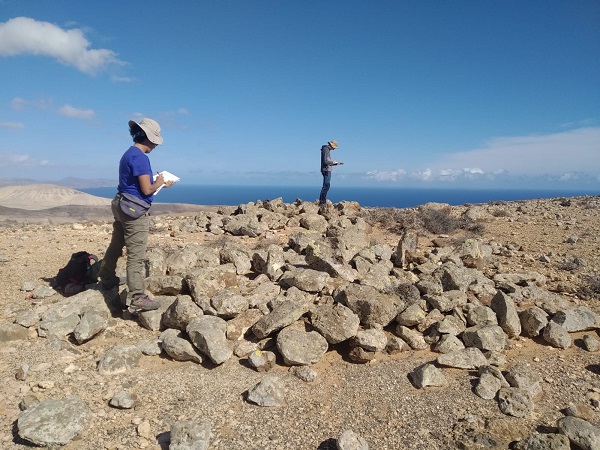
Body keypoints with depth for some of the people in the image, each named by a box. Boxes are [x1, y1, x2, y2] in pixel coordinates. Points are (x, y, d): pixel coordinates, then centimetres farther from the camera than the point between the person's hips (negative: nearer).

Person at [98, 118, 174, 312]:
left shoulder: (129, 154, 12)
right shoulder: (140, 157, -18)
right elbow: (147, 189, -19)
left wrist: (160, 183, 16)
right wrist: (158, 182, -1)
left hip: (121, 205, 10)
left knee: (116, 246, 25)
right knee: (136, 256, -7)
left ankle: (106, 280, 44)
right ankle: (137, 299, -3)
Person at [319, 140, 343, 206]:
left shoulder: (327, 150, 19)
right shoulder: (326, 149, -12)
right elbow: (325, 161, -22)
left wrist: (336, 163, 16)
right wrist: (332, 162, -7)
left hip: (327, 170, 10)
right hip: (326, 170, -10)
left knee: (325, 186, 12)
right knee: (326, 186, -12)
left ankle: (321, 201, 14)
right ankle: (322, 201, -14)